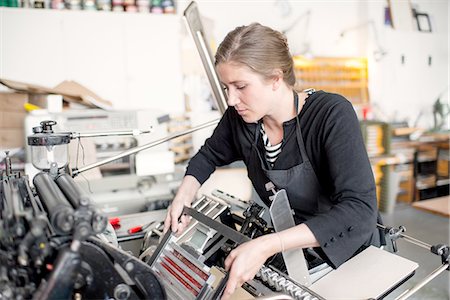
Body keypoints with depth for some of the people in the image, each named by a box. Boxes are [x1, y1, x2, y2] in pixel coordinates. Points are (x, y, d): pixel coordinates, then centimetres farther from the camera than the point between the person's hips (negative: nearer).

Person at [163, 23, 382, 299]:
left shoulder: (332, 115, -24)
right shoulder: (240, 117, -10)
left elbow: (359, 211, -33)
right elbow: (209, 155, 10)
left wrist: (267, 246, -41)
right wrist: (185, 195, -9)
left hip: (349, 254, -3)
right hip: (288, 253, 4)